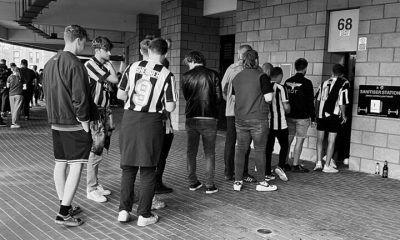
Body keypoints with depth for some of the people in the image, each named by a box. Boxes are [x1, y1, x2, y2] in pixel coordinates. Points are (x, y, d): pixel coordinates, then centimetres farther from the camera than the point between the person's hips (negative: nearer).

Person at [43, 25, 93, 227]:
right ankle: (64, 213, -3)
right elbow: (79, 98, -20)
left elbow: (46, 93, 17)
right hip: (75, 125, -9)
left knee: (60, 164, 13)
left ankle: (65, 206, 24)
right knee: (76, 166, -4)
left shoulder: (49, 64, 11)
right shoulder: (75, 64, -16)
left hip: (56, 123, 9)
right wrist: (85, 121, -12)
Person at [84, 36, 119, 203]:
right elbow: (114, 80, -19)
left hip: (103, 112, 8)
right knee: (95, 153, -4)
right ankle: (91, 189, 6)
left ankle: (95, 184, 25)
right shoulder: (91, 65, -12)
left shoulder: (104, 66, 14)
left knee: (97, 151, 14)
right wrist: (109, 63, -7)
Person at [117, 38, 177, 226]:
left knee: (128, 168, 14)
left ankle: (124, 210, 18)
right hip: (151, 121, -2)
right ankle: (144, 214, 13)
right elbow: (170, 107, -7)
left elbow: (120, 94, 5)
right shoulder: (166, 75, -6)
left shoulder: (133, 67, 1)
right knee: (147, 170, 8)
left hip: (129, 119, 3)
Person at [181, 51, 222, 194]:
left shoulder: (186, 76, -2)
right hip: (209, 118, -1)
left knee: (191, 152, 15)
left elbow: (186, 96, 8)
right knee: (209, 153, 8)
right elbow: (219, 98, -5)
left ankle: (193, 183, 21)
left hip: (191, 118, 1)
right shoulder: (212, 75, -4)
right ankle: (209, 186, 7)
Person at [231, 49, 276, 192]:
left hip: (240, 119, 5)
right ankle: (261, 182, 11)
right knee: (260, 150, 5)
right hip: (258, 119, -5)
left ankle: (238, 182, 13)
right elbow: (268, 98, -13)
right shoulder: (261, 77, -9)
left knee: (240, 150, 9)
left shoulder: (236, 78, 8)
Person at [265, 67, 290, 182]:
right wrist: (287, 111, 10)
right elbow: (286, 107, -11)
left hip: (267, 123, 5)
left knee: (268, 148, 9)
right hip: (280, 124, -4)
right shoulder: (280, 88, -11)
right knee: (284, 146, 12)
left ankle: (267, 173, 11)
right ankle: (280, 167, -6)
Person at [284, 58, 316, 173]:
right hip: (302, 117, -5)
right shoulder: (307, 83, -10)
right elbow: (310, 102, -9)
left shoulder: (287, 82, 6)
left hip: (289, 116, 5)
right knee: (299, 140, 1)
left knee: (288, 139, 13)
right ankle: (296, 165, 4)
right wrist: (313, 119, -4)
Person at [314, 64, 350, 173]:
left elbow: (317, 99, 12)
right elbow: (342, 102, -11)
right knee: (331, 141, 3)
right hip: (334, 115, -4)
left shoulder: (324, 83, 9)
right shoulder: (344, 84, -6)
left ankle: (318, 163, 10)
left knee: (320, 139, 13)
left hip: (321, 115, 4)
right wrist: (344, 115, 1)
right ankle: (327, 165, 6)